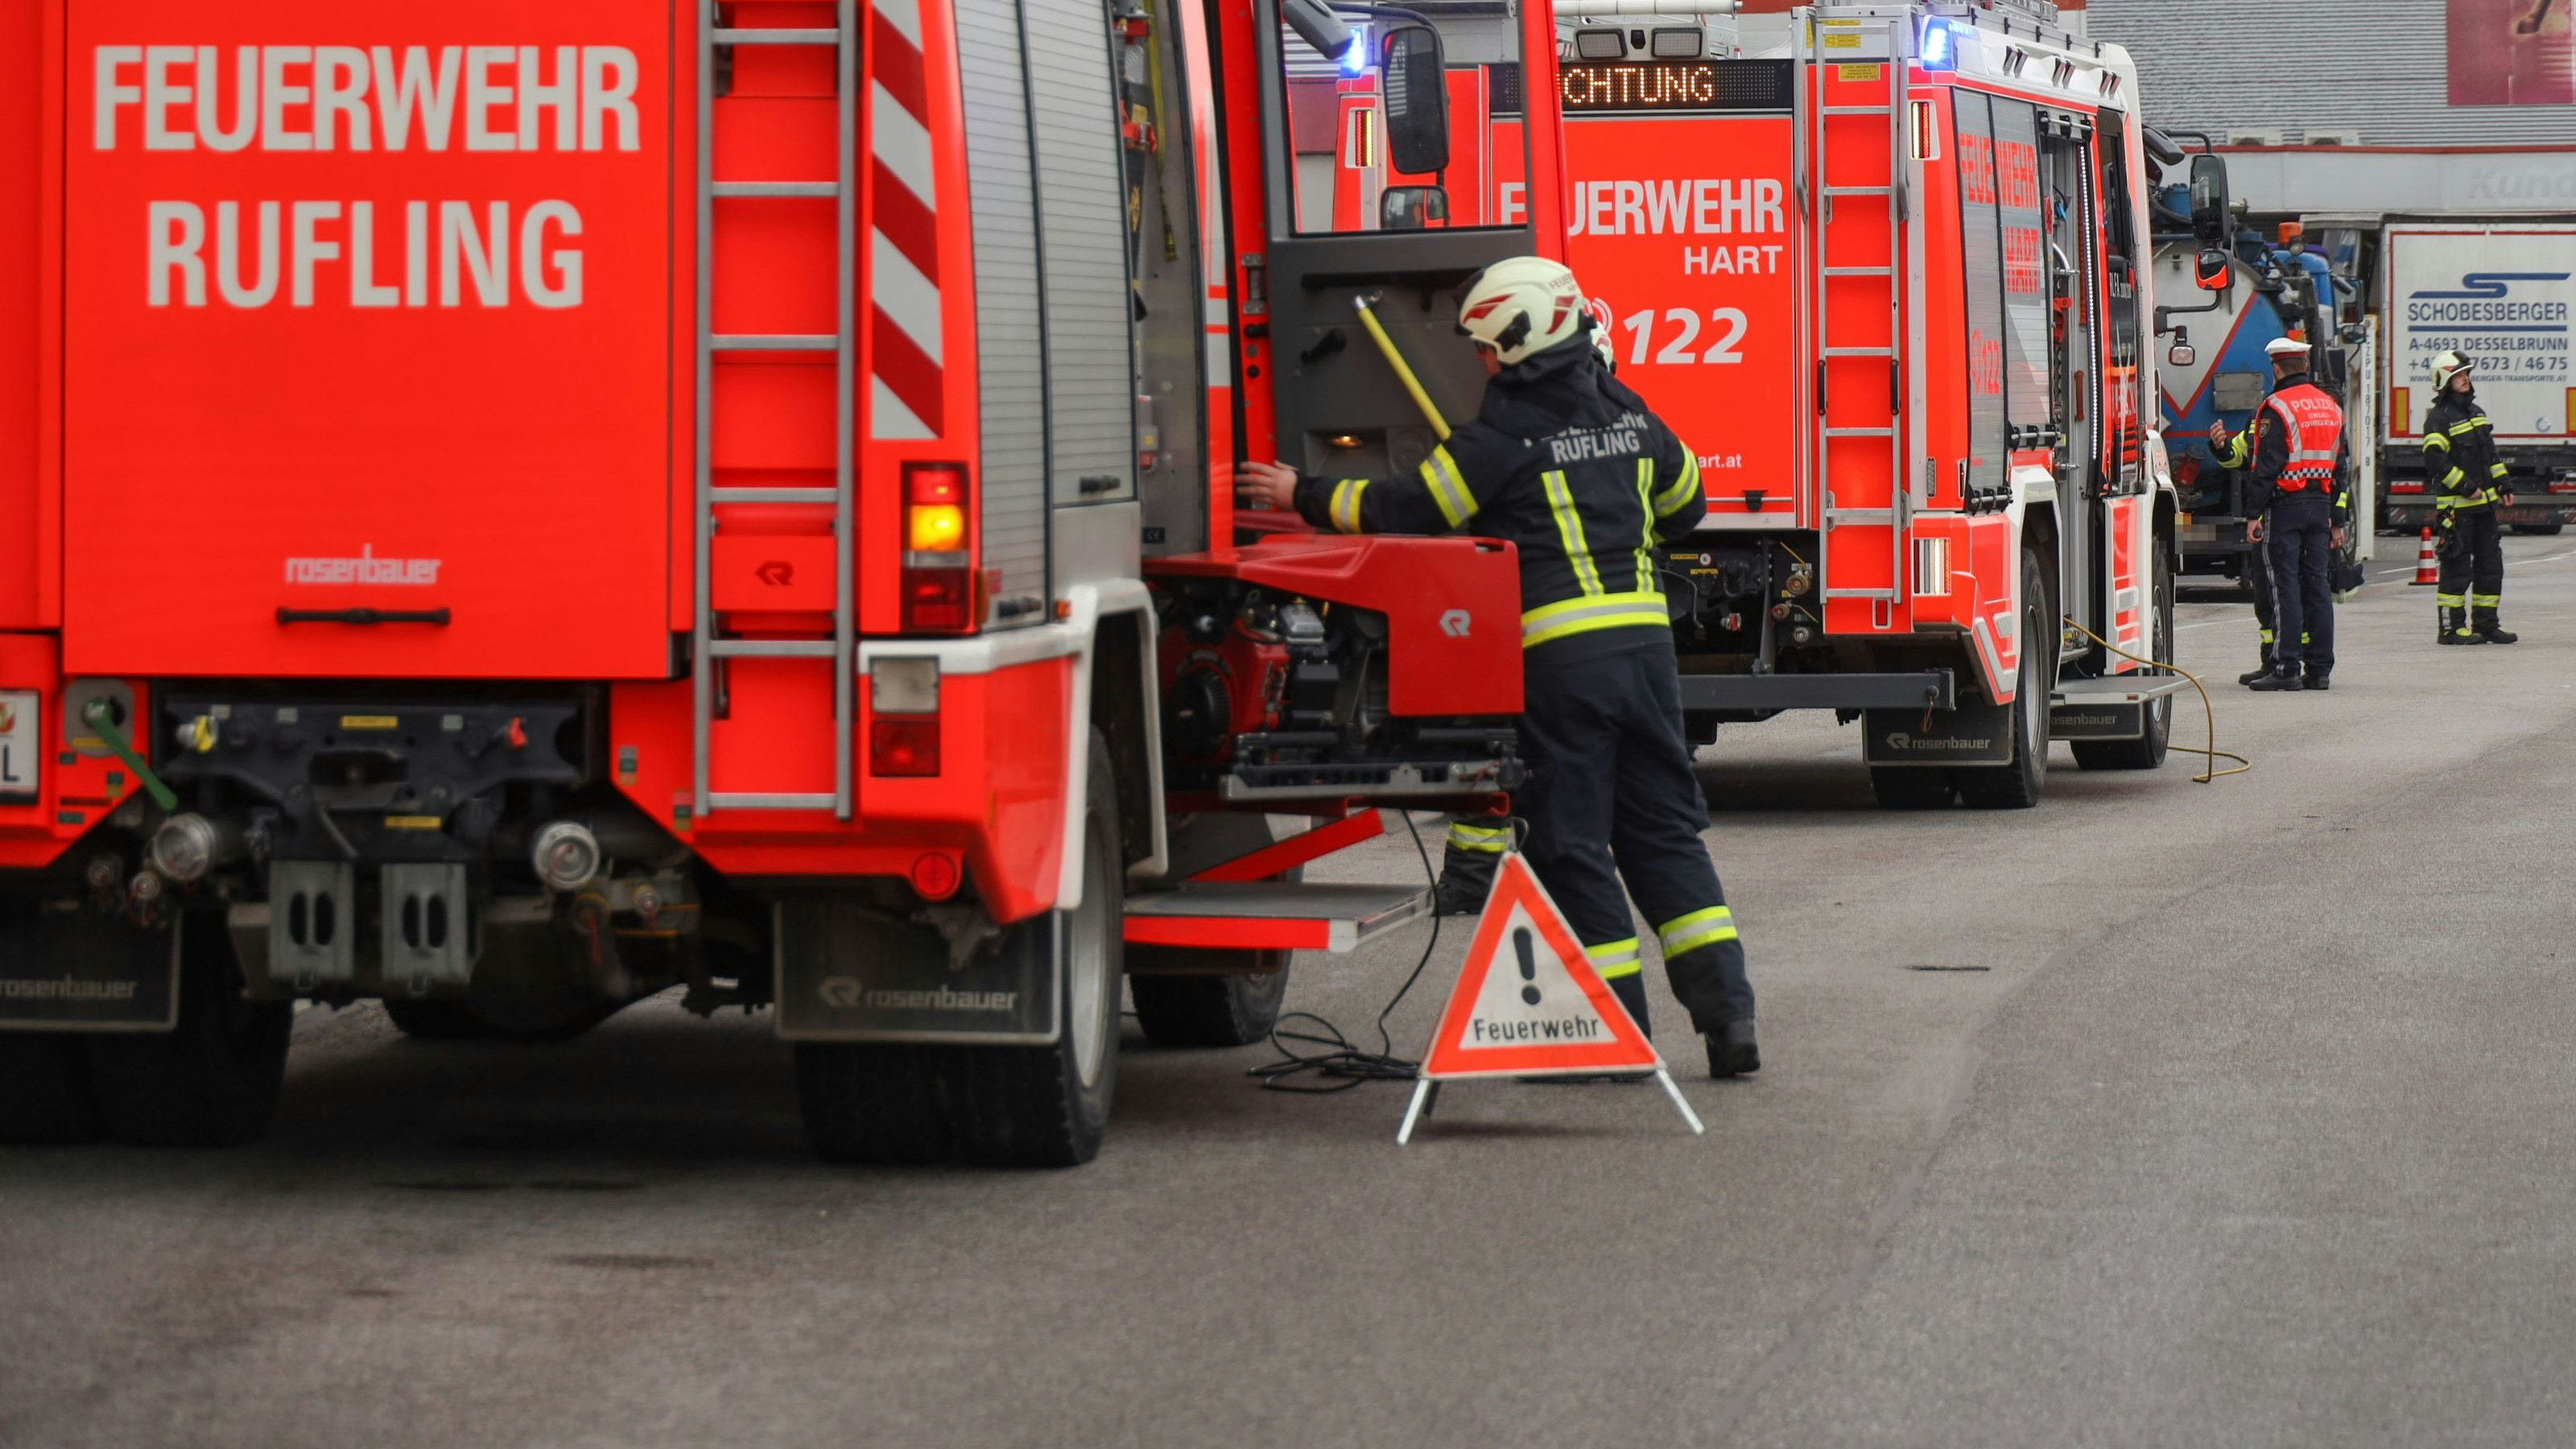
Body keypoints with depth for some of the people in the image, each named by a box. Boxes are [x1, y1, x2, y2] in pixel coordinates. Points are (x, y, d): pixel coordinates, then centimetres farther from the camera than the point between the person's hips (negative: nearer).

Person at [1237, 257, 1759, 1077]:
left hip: (1558, 656, -6)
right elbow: (1684, 503, 26)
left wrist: (1304, 495, 7)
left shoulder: (1503, 436, -8)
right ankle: (1727, 1011, 2)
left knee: (1571, 844, 2)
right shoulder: (1627, 414, 11)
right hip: (1645, 640, 6)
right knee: (1664, 831, 11)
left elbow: (1405, 513, -5)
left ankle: (1621, 1031, 2)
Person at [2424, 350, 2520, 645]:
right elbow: (2435, 460, -19)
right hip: (2456, 506, -9)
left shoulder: (2476, 412, 17)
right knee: (2457, 568, -7)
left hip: (2483, 502, 9)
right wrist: (2466, 486, -20)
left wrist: (2501, 484, 16)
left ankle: (2485, 623, 18)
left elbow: (2490, 454, 25)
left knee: (2490, 564, 10)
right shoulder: (2439, 417, -10)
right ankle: (2451, 627, -2)